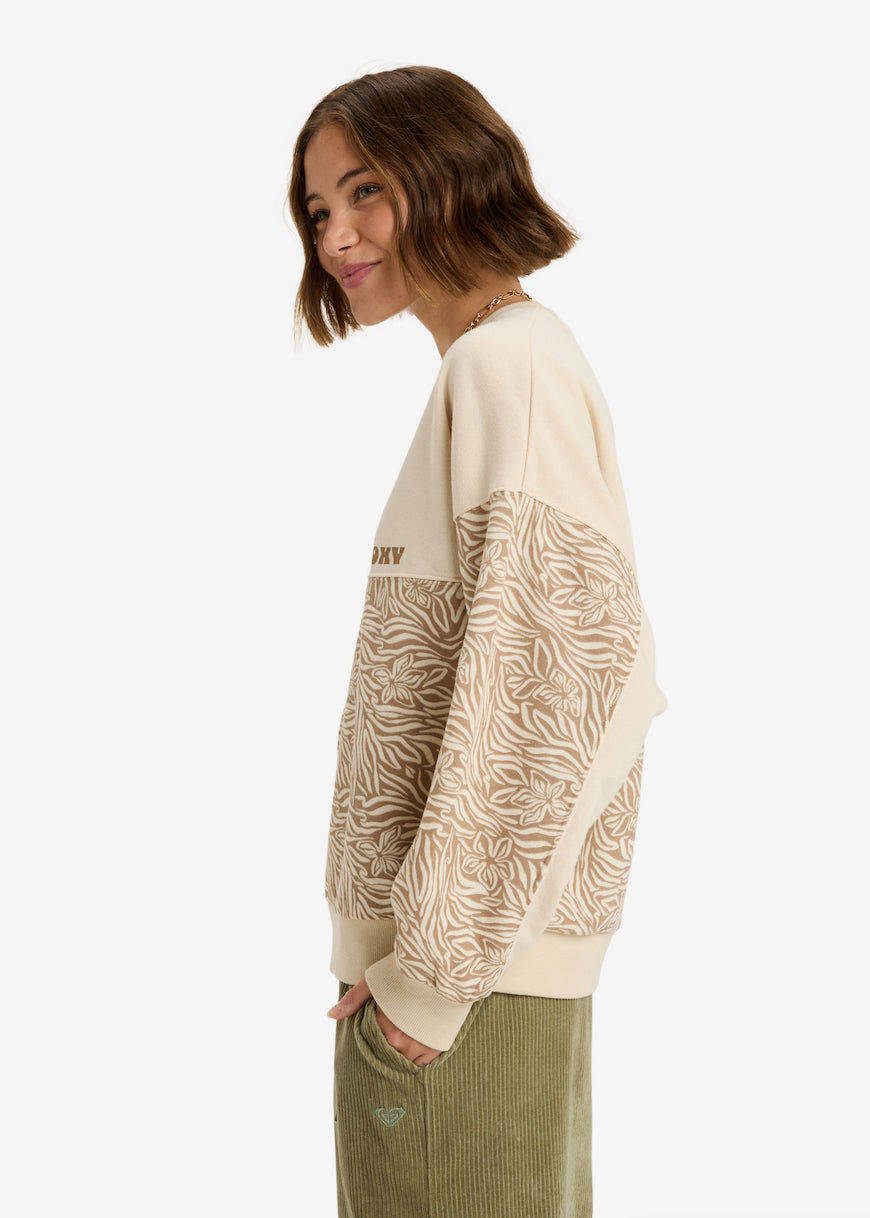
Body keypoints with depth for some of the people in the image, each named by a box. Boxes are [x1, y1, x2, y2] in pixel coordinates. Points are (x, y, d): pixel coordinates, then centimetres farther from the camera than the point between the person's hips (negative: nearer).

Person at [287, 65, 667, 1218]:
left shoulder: (507, 366, -13)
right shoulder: (517, 360, 15)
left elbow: (548, 686, -22)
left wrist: (434, 969, -17)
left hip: (470, 973, -9)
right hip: (498, 944, 9)